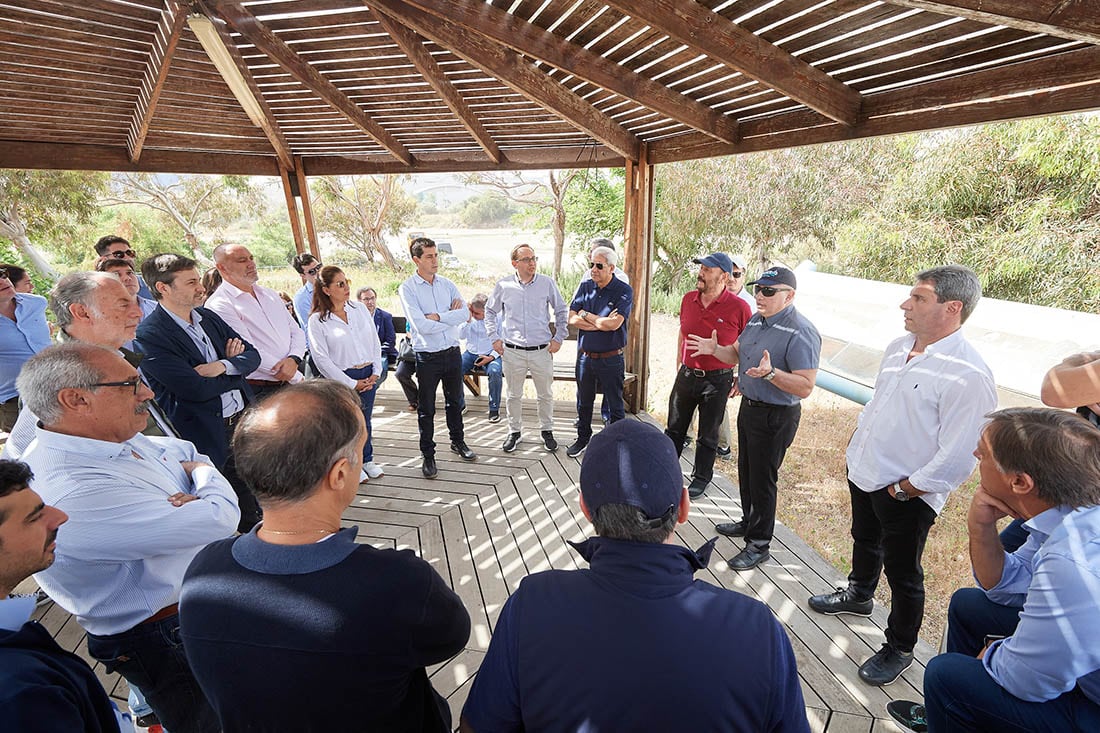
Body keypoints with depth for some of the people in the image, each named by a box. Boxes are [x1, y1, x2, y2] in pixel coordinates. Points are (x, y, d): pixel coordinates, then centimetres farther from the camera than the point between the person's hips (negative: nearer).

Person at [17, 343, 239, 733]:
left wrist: (194, 501, -15)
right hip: (168, 639, -8)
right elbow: (219, 519, -34)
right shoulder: (73, 492, -35)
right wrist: (202, 474, -12)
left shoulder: (114, 437, -7)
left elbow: (190, 452, 8)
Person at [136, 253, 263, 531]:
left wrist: (223, 366, -13)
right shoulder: (150, 334, -15)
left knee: (253, 510, 21)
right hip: (206, 436, -6)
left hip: (243, 422, 7)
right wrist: (233, 368, -5)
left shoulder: (209, 317, 8)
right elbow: (197, 389, -22)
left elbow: (252, 355, 7)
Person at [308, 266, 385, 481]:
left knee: (365, 421, 17)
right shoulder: (317, 320, -10)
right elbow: (322, 359, -12)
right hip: (342, 379, -4)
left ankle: (367, 459, 37)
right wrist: (351, 383, -13)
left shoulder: (360, 309, 3)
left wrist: (376, 372, -2)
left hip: (368, 376, 4)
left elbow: (375, 342, 7)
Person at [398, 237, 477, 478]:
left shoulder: (447, 284, 4)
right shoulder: (408, 288, -10)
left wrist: (438, 316, -19)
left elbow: (465, 313, -9)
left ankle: (458, 441, 39)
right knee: (426, 408, 8)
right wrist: (451, 316, -12)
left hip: (452, 352, 5)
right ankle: (428, 454, 22)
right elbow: (421, 325, -22)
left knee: (454, 401, 20)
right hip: (427, 356, -4)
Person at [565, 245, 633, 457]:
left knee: (614, 405, 8)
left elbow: (614, 324, -23)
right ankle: (583, 438, 37)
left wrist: (586, 315, -11)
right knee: (584, 402, 18)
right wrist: (601, 323, -16)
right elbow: (572, 319, -6)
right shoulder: (585, 286, 3)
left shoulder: (624, 291, -10)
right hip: (585, 356, 4)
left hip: (611, 358, -4)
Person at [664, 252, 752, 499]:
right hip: (686, 375, 4)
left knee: (708, 435, 12)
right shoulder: (688, 299, 0)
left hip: (717, 380, -4)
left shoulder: (738, 307, -14)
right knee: (675, 428, 16)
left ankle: (701, 478, 30)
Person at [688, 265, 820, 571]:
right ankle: (749, 522, 43)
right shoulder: (756, 320, 5)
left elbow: (805, 387, -27)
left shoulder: (800, 332, -22)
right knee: (746, 471, 22)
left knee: (762, 479, 4)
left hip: (776, 417, -9)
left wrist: (770, 373, -40)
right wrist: (714, 349, -2)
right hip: (749, 406, 9)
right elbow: (736, 354, 17)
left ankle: (759, 544, 21)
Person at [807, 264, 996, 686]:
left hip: (907, 495, -7)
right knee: (865, 540, 30)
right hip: (863, 473, 8)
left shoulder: (968, 375, -26)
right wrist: (855, 446, 9)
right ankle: (859, 595, 57)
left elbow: (955, 460, -24)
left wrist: (903, 489, -17)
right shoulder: (898, 348, -1)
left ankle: (899, 650, 37)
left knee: (903, 574, 13)